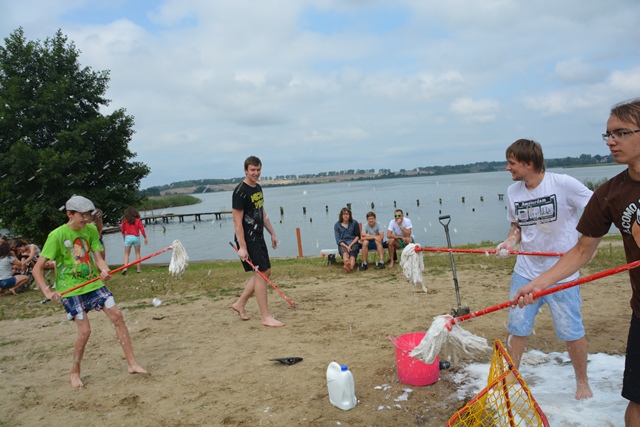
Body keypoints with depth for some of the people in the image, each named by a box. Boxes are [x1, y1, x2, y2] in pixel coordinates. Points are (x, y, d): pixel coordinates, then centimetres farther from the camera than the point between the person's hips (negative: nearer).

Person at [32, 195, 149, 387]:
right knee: (85, 330, -9)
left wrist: (104, 270, -26)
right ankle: (75, 373, 17)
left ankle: (131, 363, 5)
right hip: (70, 289, -5)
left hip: (94, 283, 5)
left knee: (117, 316, -3)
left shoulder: (91, 230, 0)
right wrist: (47, 292, -25)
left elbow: (98, 258, -4)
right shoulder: (57, 235, -14)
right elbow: (38, 268, -13)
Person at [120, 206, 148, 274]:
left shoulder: (124, 220, 0)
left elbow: (122, 230, 6)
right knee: (137, 253, 11)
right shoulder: (138, 220, 0)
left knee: (126, 254, 7)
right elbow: (142, 229, -3)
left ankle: (125, 267, -12)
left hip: (128, 237, 0)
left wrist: (124, 238, 22)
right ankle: (139, 269, 10)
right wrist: (145, 238, 3)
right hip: (136, 237, 0)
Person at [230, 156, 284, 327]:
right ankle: (266, 317, 1)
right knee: (260, 274, -8)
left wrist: (272, 233, 19)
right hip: (247, 239, -9)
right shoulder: (240, 192, -15)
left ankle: (240, 304, 26)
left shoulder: (258, 188, 12)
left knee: (265, 272, 14)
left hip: (258, 237, 9)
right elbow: (237, 221, -18)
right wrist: (242, 247, -22)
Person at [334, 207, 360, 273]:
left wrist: (351, 245, -9)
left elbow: (357, 236, 8)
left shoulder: (354, 223, 8)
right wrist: (346, 246, -16)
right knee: (344, 251, -36)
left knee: (352, 253, -33)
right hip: (343, 244, -1)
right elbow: (338, 239, 1)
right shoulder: (337, 225, 8)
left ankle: (350, 266, -64)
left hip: (353, 242, 1)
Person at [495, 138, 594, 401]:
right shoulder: (512, 192, 1)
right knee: (516, 328, 8)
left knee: (571, 331, 7)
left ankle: (582, 381, 32)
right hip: (525, 272, 4)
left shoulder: (563, 184, -15)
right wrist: (510, 241, -7)